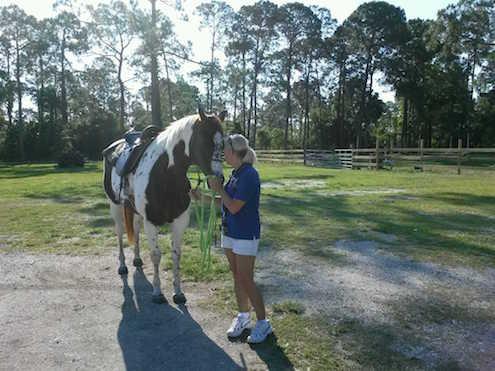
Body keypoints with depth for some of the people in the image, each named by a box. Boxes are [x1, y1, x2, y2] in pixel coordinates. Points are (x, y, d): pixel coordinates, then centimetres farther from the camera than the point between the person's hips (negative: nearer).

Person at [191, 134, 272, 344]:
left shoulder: (249, 175, -21)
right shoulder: (236, 173, 8)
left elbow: (234, 207, -23)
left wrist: (218, 188, -13)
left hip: (246, 235, -9)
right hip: (230, 232, 9)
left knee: (246, 280, -1)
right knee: (237, 277, 16)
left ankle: (263, 323, 15)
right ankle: (243, 316, 31)